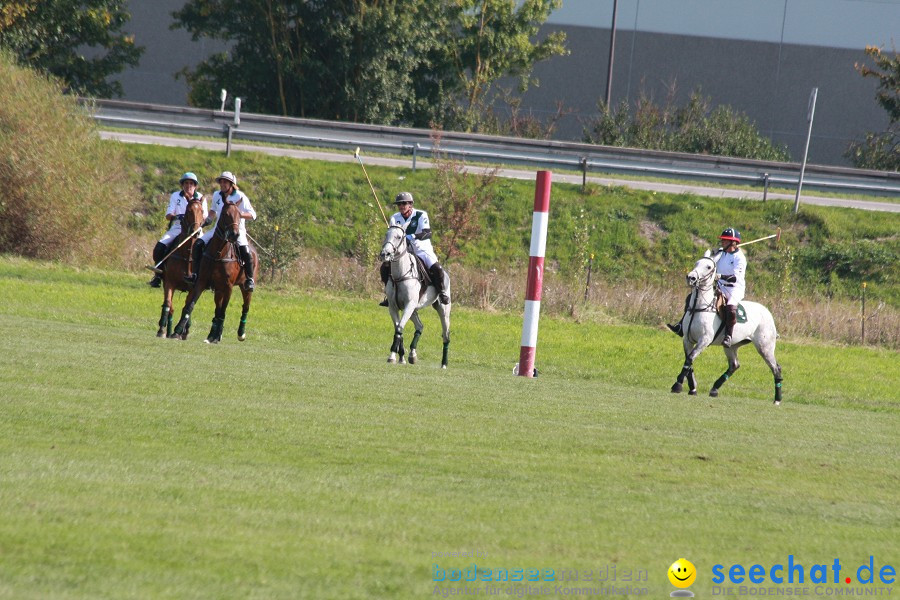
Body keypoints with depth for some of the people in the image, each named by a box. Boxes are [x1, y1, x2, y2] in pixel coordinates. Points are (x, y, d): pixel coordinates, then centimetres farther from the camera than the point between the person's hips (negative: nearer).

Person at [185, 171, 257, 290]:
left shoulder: (240, 197, -7)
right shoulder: (217, 196, 9)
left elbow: (252, 215, -8)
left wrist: (239, 214, -25)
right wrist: (209, 218, 7)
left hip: (237, 230, -5)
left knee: (245, 252, -29)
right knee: (199, 244, -12)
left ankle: (250, 279, -12)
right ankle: (196, 274, -5)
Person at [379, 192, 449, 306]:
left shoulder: (421, 215, -11)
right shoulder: (395, 218, 2)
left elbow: (427, 233, -24)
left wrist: (412, 237, -39)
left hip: (422, 250, -4)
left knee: (436, 268, -29)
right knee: (385, 266, -14)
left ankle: (441, 292, -3)